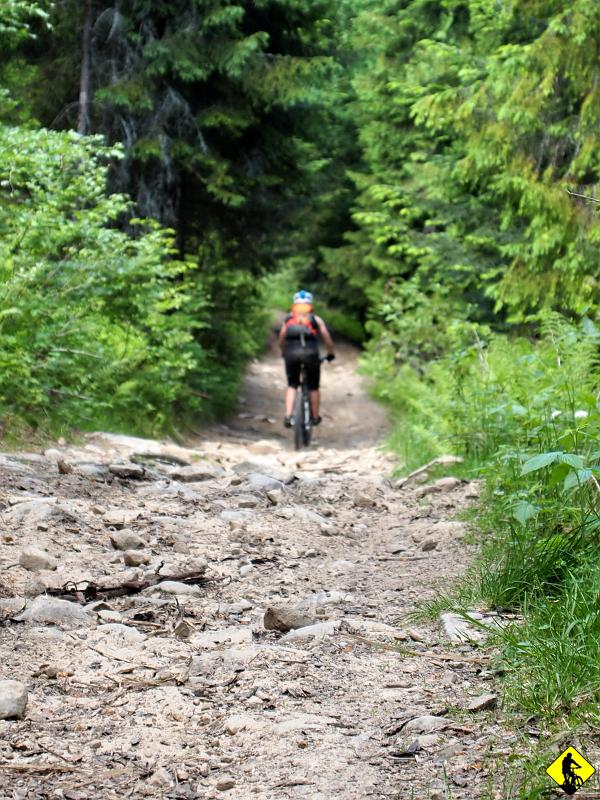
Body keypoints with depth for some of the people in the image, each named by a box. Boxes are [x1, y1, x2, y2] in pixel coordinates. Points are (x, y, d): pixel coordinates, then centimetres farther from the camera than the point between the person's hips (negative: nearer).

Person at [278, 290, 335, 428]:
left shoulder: (288, 319, 18)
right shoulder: (316, 319, 14)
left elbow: (281, 340, 20)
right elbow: (327, 339, 13)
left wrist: (284, 352, 38)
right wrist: (331, 354, 28)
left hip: (291, 353, 1)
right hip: (310, 353, -1)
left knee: (292, 385, 18)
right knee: (314, 388, 15)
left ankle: (288, 415, 4)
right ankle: (315, 417, 24)